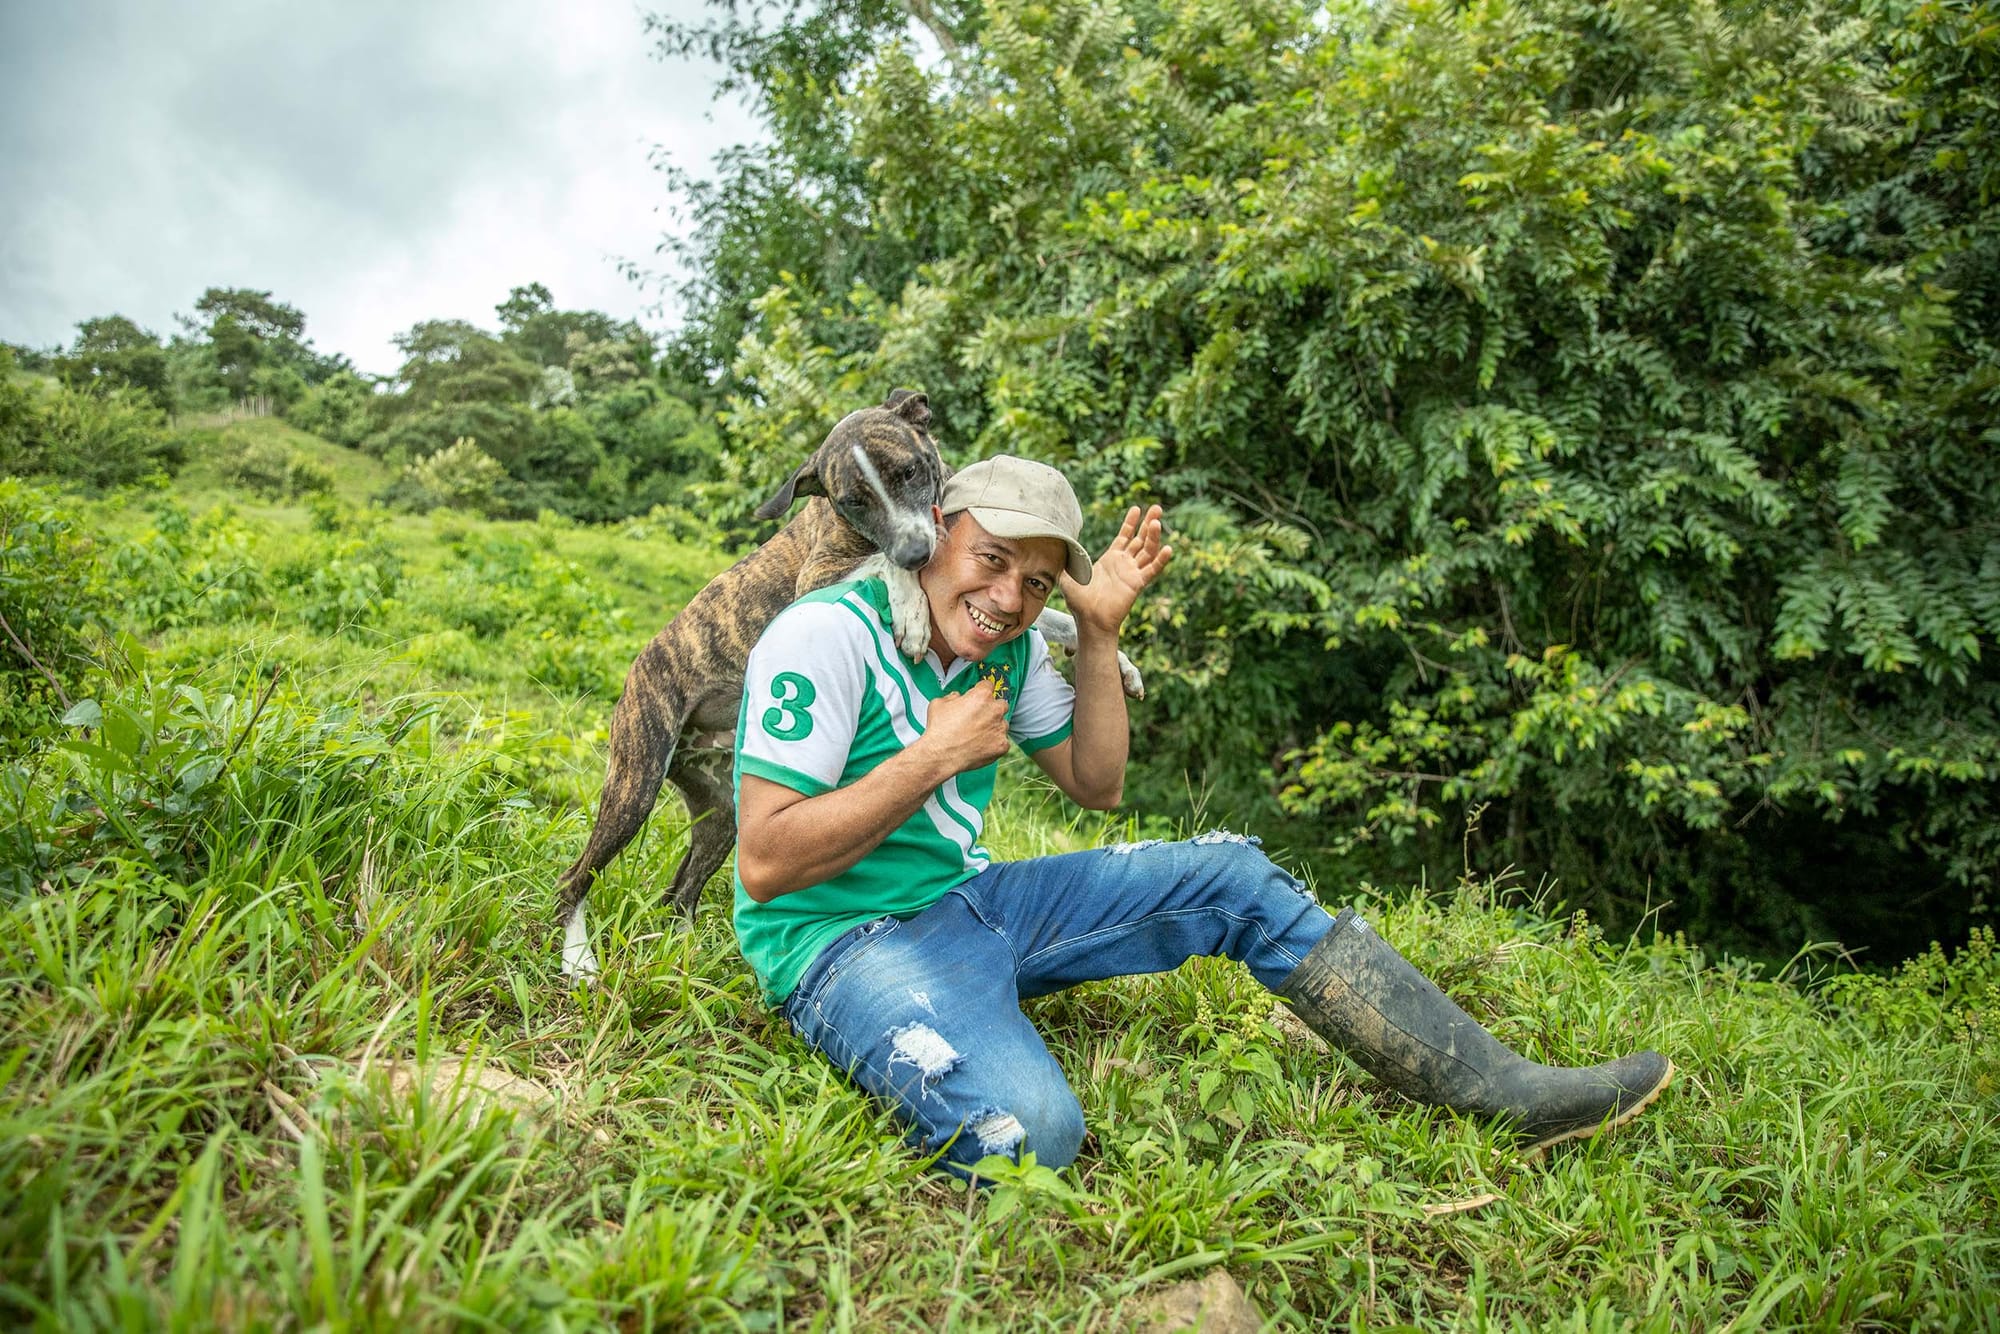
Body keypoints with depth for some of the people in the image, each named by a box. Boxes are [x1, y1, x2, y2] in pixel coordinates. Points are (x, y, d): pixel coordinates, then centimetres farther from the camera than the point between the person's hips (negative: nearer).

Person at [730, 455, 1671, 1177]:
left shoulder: (1009, 645, 5)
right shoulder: (830, 634, -19)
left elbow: (1098, 787, 10)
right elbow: (764, 867, -23)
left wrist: (1099, 634, -1)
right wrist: (936, 756, -23)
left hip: (967, 897, 8)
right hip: (847, 941, -7)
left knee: (1233, 878, -1)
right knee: (1026, 1130, -40)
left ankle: (1512, 1094, 4)